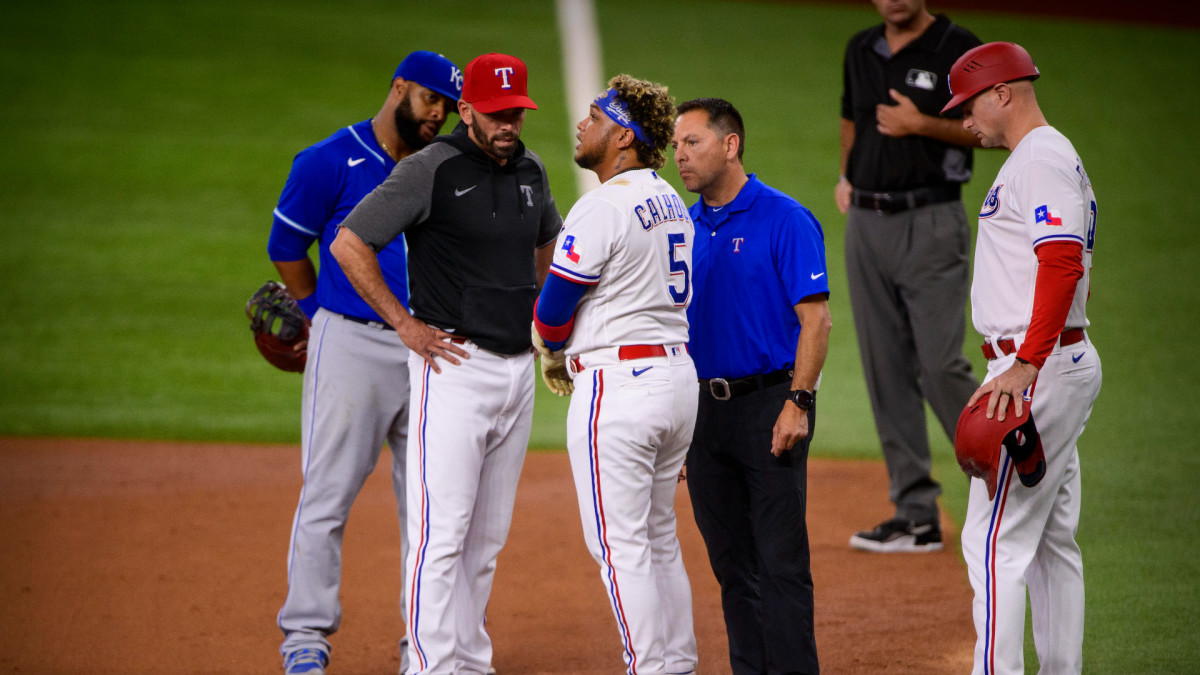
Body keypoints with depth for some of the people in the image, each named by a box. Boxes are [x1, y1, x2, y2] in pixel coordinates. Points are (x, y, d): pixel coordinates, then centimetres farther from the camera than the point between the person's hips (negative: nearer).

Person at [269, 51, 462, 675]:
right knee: (328, 493, -6)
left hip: (428, 349, 5)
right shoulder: (330, 162, -4)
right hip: (352, 343, -5)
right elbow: (286, 247, 3)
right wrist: (323, 318, 8)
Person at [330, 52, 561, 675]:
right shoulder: (432, 170, -11)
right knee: (443, 533, -11)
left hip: (517, 367, 7)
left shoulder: (529, 171, 11)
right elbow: (349, 243, -13)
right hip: (454, 367, -7)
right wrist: (405, 324, -13)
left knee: (488, 537, 11)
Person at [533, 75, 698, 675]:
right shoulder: (671, 202, 12)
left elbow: (553, 310, -12)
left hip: (618, 383, -9)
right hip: (678, 374, 9)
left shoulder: (602, 208, -16)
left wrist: (556, 346, 10)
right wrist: (582, 349, 16)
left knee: (618, 541, -4)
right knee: (658, 536, 17)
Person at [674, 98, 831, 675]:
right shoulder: (685, 228, 12)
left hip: (769, 403, -7)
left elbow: (815, 317, -12)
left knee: (781, 562, -8)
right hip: (704, 406, 7)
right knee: (731, 563, 10)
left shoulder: (784, 220, -8)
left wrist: (797, 404, -19)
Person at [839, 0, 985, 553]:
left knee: (941, 366, -11)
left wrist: (921, 125, -16)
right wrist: (846, 176, 13)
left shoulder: (960, 50, -6)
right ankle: (916, 515, 7)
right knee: (887, 372, 4)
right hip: (865, 223, 6)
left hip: (931, 223, -6)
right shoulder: (860, 51, 13)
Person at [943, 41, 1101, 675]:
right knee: (1051, 543, 13)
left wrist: (1025, 366, -32)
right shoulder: (1052, 157, 20)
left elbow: (1063, 264, -26)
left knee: (995, 540, -12)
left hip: (1041, 370, -11)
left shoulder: (1041, 159, -13)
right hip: (1065, 363, 11)